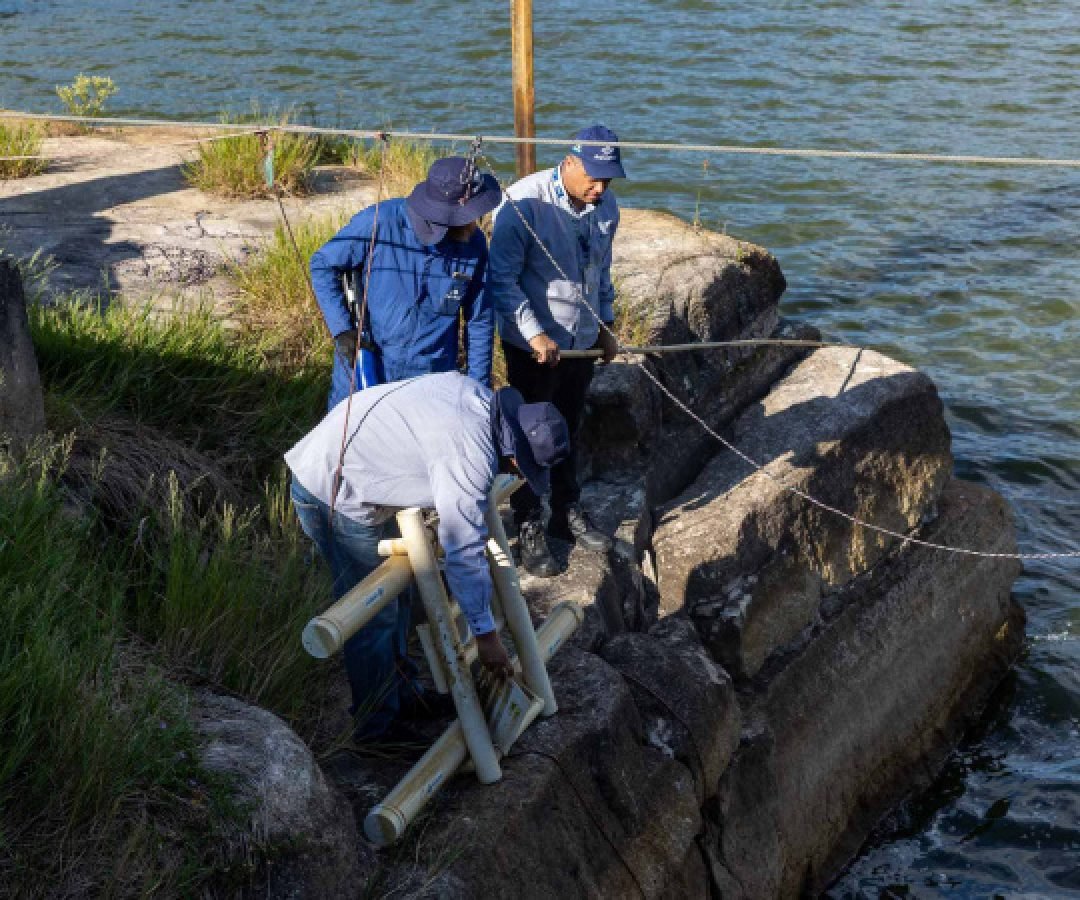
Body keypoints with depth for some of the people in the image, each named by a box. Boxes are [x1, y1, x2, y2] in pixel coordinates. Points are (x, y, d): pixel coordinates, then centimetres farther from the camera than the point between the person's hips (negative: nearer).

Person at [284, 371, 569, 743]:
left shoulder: (472, 390, 0)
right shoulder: (471, 458, -26)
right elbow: (464, 552, -22)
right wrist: (486, 635, -13)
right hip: (333, 495, -10)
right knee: (374, 616, 0)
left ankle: (402, 696, 35)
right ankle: (378, 730, 16)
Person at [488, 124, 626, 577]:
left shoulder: (606, 206, -1)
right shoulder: (523, 202, -21)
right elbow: (502, 279, -21)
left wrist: (606, 326, 16)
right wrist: (535, 334, -25)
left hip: (582, 342, 6)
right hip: (532, 345, -6)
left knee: (569, 432, 19)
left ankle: (568, 514, 34)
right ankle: (529, 529, 17)